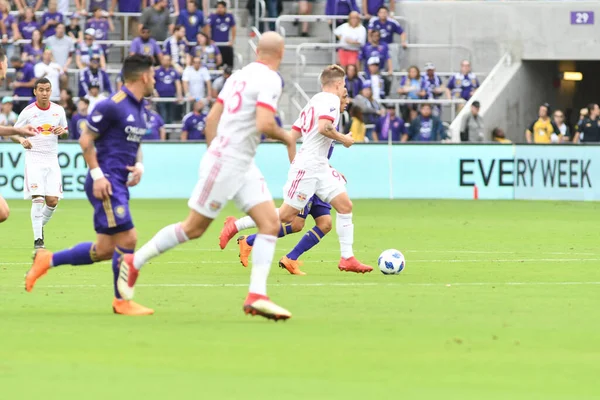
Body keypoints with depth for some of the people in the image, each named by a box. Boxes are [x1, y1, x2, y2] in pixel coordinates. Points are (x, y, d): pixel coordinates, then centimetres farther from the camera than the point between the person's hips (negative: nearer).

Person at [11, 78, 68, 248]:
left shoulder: (59, 110, 5)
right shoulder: (28, 112, -5)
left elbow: (65, 130, 18)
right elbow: (13, 133, 1)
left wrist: (62, 131, -7)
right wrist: (21, 140, -22)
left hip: (52, 159, 3)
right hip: (34, 159, -3)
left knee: (52, 201, -4)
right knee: (37, 199, -14)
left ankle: (40, 226, 24)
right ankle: (37, 239, -9)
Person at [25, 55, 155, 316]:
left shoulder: (138, 107, 14)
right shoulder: (113, 106, -14)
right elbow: (86, 139, -12)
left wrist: (139, 165, 6)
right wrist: (97, 175, -17)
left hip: (120, 184, 9)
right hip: (106, 183, -9)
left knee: (104, 250, 10)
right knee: (127, 238, -10)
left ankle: (47, 261, 24)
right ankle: (121, 301, 3)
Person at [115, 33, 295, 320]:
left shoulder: (240, 75, 12)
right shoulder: (269, 79, -14)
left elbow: (211, 119, 14)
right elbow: (264, 124, -26)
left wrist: (214, 152, 20)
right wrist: (286, 137, -7)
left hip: (243, 166, 9)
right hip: (227, 162, -9)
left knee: (270, 223, -1)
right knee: (194, 228, 1)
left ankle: (256, 296, -7)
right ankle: (134, 263, 16)